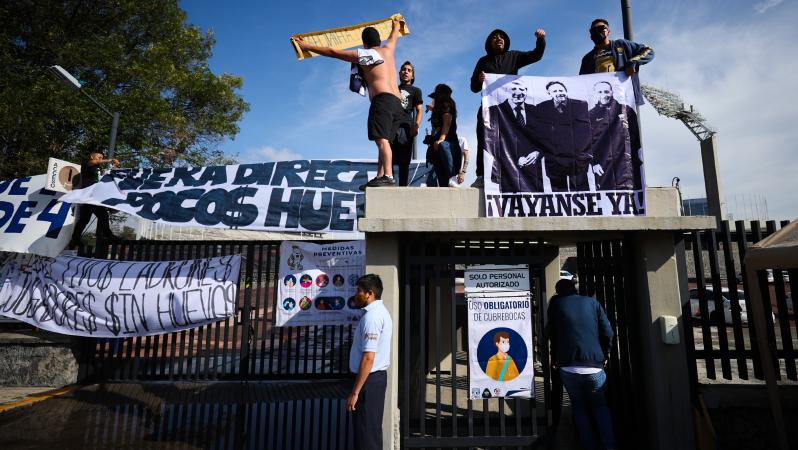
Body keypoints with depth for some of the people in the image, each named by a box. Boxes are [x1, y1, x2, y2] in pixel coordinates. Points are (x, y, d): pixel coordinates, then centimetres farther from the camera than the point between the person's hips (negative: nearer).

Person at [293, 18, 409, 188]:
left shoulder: (363, 54, 8)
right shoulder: (388, 49, 25)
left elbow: (333, 52, 11)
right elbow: (393, 38, 50)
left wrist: (307, 46, 20)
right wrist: (395, 28, 73)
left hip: (382, 99, -8)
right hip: (397, 101, 8)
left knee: (381, 138, -21)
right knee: (383, 140, 6)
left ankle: (388, 176, -36)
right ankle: (380, 177, -2)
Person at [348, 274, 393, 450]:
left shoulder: (371, 316, -19)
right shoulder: (382, 312, 12)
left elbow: (368, 358, -24)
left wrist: (355, 392, -21)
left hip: (369, 379, -10)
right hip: (378, 376, 10)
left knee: (365, 432, 0)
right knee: (373, 428, 18)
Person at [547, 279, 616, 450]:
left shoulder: (556, 305, 7)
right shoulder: (592, 302, 8)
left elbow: (552, 334, 10)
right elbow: (608, 332, 3)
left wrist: (554, 358, 22)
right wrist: (605, 354, 17)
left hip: (568, 367, -1)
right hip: (594, 366, 1)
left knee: (579, 407, 17)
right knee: (600, 406, 20)